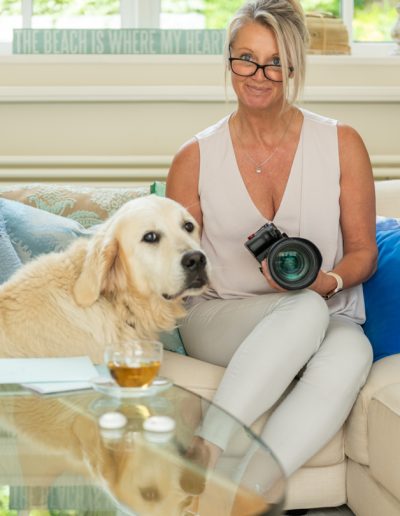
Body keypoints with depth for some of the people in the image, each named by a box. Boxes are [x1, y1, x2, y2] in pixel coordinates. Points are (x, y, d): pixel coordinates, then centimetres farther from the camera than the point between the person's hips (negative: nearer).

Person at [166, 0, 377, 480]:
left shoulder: (342, 144, 3)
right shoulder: (195, 158, 2)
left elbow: (363, 254, 7)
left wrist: (326, 281, -16)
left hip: (330, 322, 1)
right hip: (219, 320, -1)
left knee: (352, 351, -36)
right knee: (305, 311, -35)